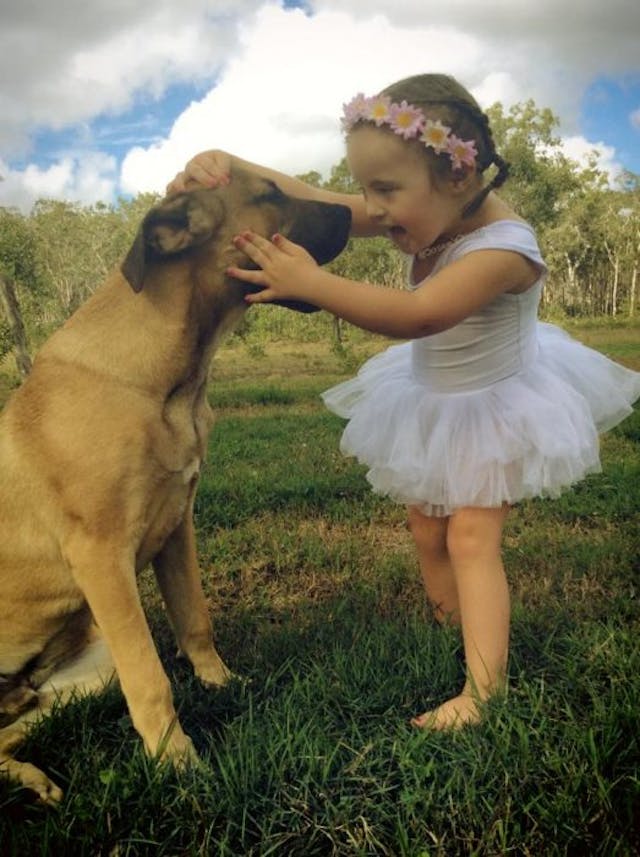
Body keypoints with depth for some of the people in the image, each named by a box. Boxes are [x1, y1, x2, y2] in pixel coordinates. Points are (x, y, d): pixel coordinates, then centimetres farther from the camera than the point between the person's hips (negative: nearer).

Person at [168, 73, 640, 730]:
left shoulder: (503, 247, -35)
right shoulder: (422, 215, -13)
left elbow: (413, 316, -47)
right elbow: (310, 199, -16)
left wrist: (310, 284, -51)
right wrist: (227, 166, -31)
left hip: (498, 408, -7)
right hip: (431, 402, 7)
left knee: (472, 537, -14)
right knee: (427, 534, 12)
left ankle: (482, 688, -5)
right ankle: (454, 635, 32)